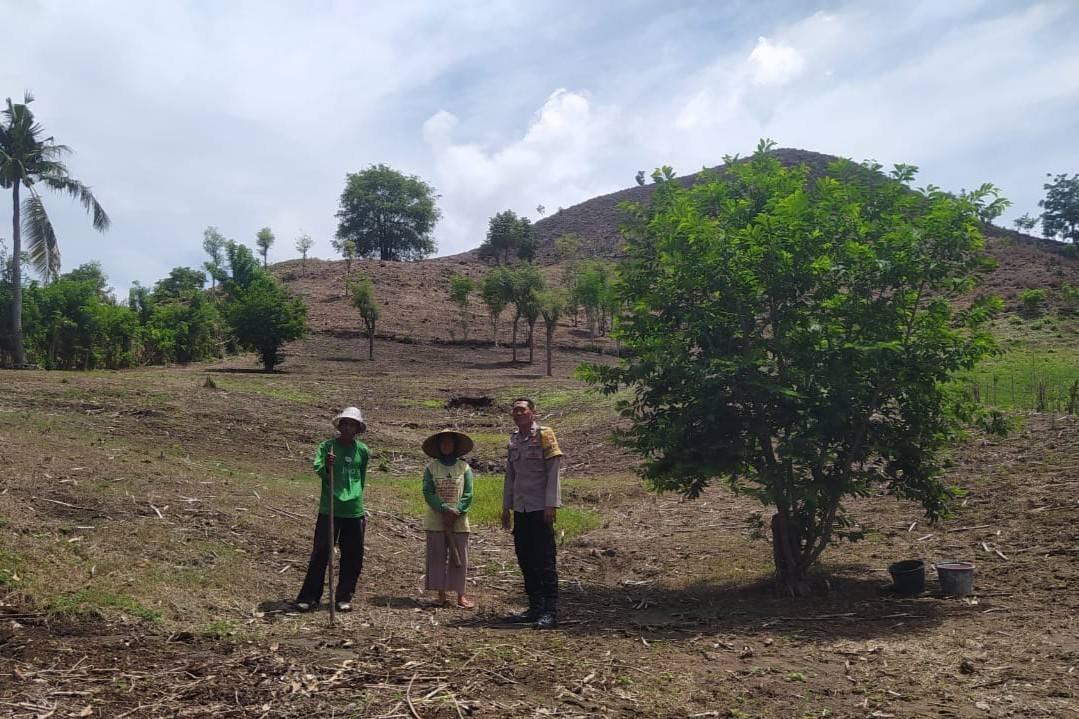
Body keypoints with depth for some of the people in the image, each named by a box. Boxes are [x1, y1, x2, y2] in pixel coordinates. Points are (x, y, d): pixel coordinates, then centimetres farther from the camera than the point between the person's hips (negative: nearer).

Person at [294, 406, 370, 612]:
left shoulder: (363, 451, 8)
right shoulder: (327, 446, -1)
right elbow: (317, 469, -17)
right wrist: (326, 466, -38)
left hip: (354, 511, 3)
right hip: (329, 509, -3)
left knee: (353, 557, 6)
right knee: (320, 553, -3)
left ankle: (344, 598, 16)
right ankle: (309, 597, 5)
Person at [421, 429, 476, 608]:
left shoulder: (464, 467, 1)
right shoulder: (431, 467, 0)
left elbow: (468, 494, -2)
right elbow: (428, 493, -6)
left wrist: (456, 512, -14)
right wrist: (445, 509, -16)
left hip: (459, 521, 0)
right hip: (436, 520, 0)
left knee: (459, 558, 2)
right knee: (437, 557, 3)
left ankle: (460, 595, 9)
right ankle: (441, 594, 12)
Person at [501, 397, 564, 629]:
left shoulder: (544, 435, -6)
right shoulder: (513, 440, 13)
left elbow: (553, 471, -10)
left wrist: (551, 505, -16)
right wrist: (506, 506, 15)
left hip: (540, 508, -7)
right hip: (521, 509, 7)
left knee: (545, 560, -6)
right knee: (525, 560, 9)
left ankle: (551, 612, -3)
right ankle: (535, 608, 18)